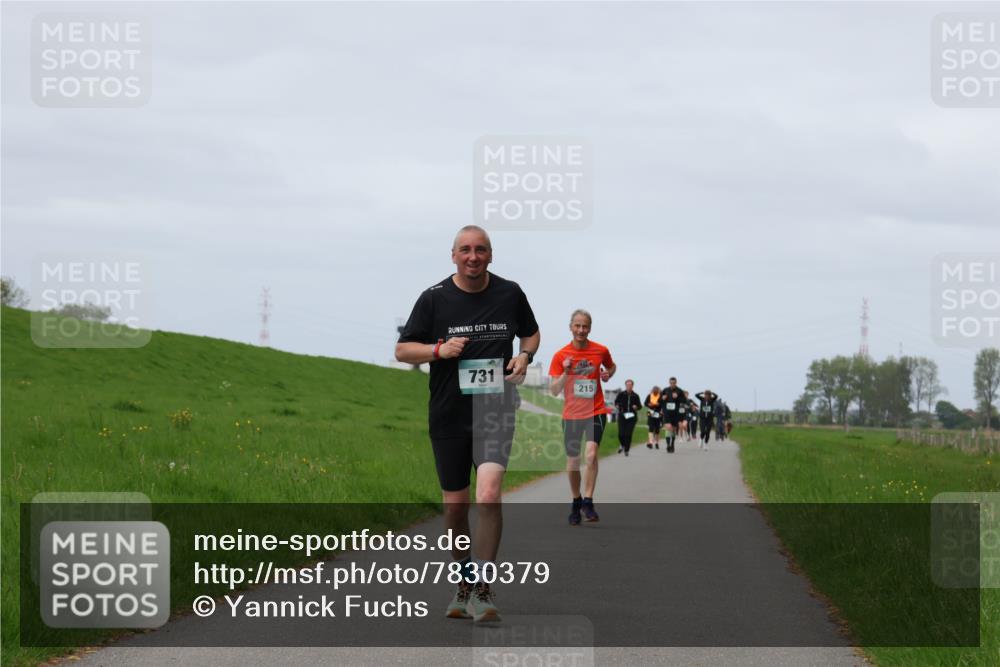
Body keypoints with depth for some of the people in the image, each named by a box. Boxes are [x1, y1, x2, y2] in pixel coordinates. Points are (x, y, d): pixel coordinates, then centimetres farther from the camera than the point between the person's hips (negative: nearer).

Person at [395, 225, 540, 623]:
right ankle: (464, 584, 28)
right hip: (448, 415, 1)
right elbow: (402, 350, 3)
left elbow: (531, 333, 21)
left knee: (488, 496, -19)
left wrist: (524, 356, 0)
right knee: (455, 505, 9)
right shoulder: (434, 298, -1)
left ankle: (482, 590, -17)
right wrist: (439, 350, -15)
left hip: (495, 411, -1)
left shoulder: (510, 294, 4)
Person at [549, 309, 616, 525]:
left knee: (591, 455, -21)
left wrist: (608, 374, -3)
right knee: (573, 461, 9)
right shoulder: (560, 356, -4)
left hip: (595, 412, -1)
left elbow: (611, 366, 20)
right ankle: (576, 502, 29)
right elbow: (554, 391, -5)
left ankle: (588, 502, -15)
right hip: (571, 415, 1)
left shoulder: (600, 351, -2)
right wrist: (565, 373, -21)